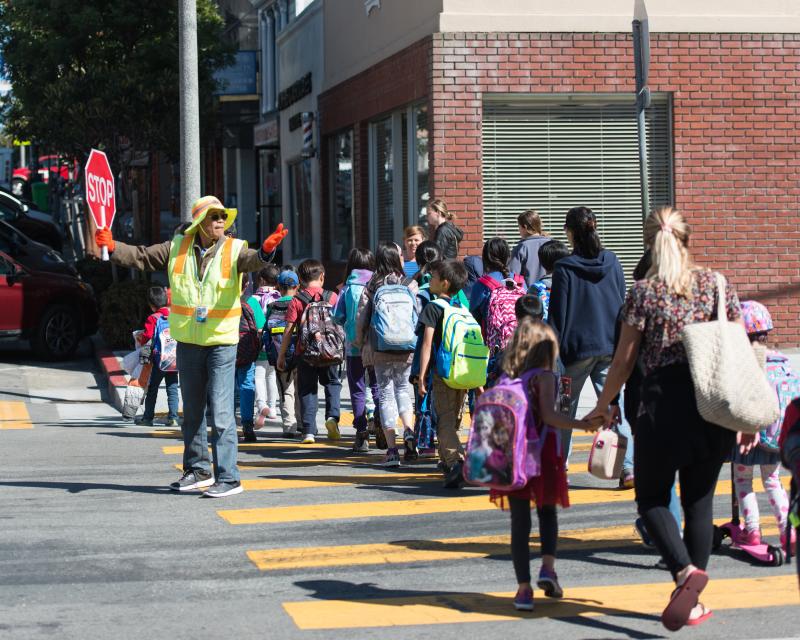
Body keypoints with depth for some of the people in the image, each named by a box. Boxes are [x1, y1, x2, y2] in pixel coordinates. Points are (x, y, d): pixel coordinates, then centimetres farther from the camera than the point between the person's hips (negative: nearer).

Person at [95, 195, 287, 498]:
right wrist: (113, 247, -4)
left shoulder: (233, 249, -6)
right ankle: (198, 470, 30)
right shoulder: (178, 247, 3)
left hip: (222, 341, -4)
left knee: (221, 411, -10)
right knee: (192, 410, 16)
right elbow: (142, 257, 10)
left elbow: (252, 261, -26)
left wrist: (265, 251, -48)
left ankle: (228, 477, -8)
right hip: (187, 340, 4)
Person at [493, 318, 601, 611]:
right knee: (547, 512, 18)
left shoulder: (507, 378, 6)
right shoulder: (545, 376, -7)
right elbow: (548, 415, -18)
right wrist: (582, 425, -21)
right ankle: (548, 567, 0)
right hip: (541, 454, -3)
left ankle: (524, 588, 1)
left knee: (520, 521, 4)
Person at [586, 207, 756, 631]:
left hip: (664, 404, -3)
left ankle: (686, 570, -14)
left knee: (652, 498, 12)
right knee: (699, 500, 14)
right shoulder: (717, 285, 5)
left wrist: (603, 406, 14)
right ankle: (694, 604, 15)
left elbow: (624, 360, 0)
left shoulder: (643, 292, -3)